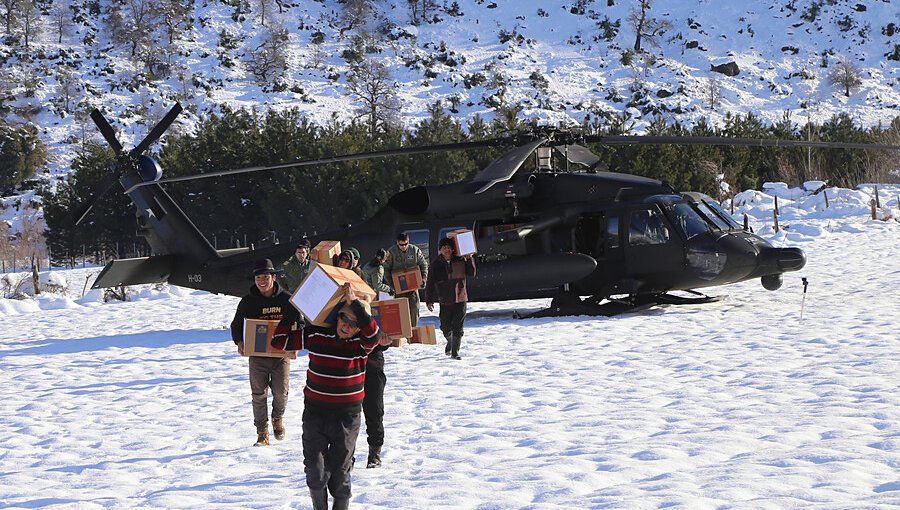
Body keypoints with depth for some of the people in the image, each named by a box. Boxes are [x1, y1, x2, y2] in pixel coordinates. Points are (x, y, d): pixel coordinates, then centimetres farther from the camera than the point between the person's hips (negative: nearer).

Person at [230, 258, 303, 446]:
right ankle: (262, 434, 12)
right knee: (259, 395, 1)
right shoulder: (248, 301, -1)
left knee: (281, 393, -1)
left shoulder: (286, 299, -2)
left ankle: (278, 417, 32)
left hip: (281, 354, 0)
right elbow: (236, 324, 10)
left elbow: (299, 323, 8)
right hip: (257, 355, 0)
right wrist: (239, 341, -9)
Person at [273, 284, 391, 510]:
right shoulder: (315, 335, -5)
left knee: (340, 472, 8)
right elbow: (281, 339, 3)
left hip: (347, 416, -1)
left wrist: (354, 302, -36)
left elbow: (373, 332, -35)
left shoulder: (362, 342, -11)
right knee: (315, 472, 1)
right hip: (315, 412, 1)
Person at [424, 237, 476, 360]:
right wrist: (429, 300, -3)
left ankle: (455, 352, 7)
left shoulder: (460, 261, 1)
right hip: (445, 301, 0)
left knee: (458, 328, -2)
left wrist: (470, 259, -3)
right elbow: (430, 283, 0)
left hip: (460, 299, 0)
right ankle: (450, 342, 39)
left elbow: (471, 273, 10)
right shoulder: (436, 265, -2)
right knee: (446, 328, 7)